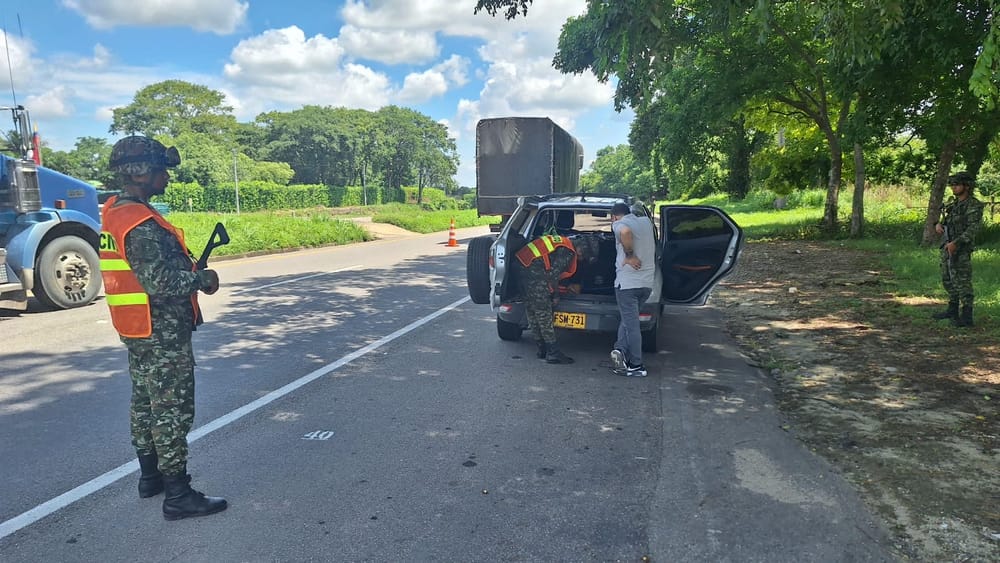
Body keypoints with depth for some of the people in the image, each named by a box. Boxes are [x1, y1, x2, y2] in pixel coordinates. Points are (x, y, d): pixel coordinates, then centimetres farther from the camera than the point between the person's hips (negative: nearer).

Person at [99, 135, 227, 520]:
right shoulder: (141, 224, -23)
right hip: (162, 332, -10)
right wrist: (202, 279, -14)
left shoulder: (115, 212, 9)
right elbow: (160, 282, -28)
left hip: (136, 329, 10)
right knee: (172, 410, -3)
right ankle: (178, 495, 5)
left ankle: (150, 476, 34)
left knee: (145, 402, 19)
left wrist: (189, 270, 5)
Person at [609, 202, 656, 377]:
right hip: (647, 283, 7)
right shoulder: (646, 222, 14)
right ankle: (621, 350, 1)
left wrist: (630, 255, -20)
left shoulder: (619, 223, -6)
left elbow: (625, 231, -31)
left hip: (627, 282, -6)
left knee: (631, 324, 0)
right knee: (629, 319, 18)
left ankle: (637, 366, 3)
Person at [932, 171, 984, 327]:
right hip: (947, 247, 8)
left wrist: (955, 243, -28)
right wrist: (938, 224, -2)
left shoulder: (974, 206, -10)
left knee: (962, 282, -9)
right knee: (947, 280, 16)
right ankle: (952, 310, 28)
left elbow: (972, 229, -19)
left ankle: (966, 316, -6)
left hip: (961, 250, -8)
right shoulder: (953, 204, 13)